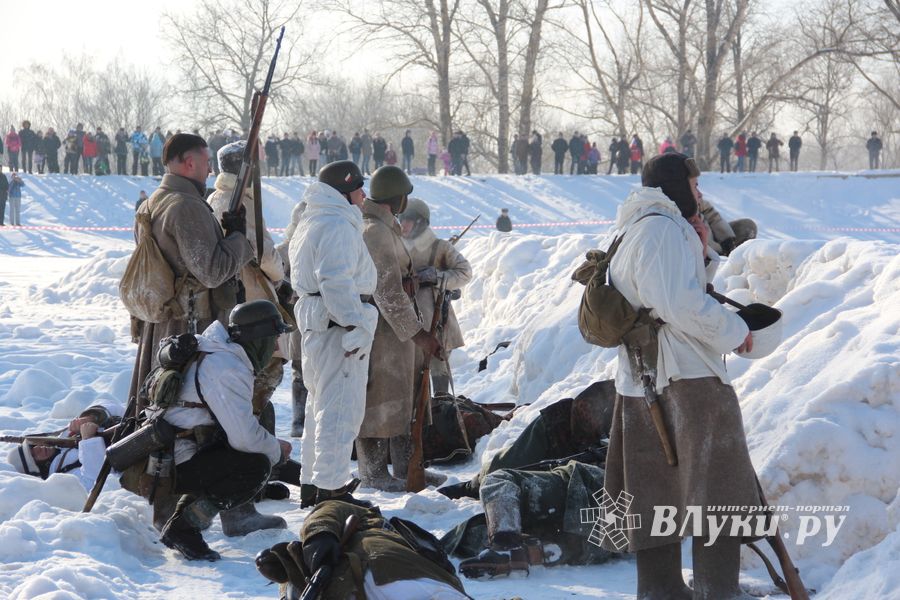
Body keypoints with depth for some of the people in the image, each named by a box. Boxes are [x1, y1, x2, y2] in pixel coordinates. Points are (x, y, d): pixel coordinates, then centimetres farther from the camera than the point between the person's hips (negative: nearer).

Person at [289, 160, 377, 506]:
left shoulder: (310, 223, 20)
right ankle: (331, 489, -9)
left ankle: (312, 484, 24)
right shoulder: (339, 225, -14)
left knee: (320, 405, 18)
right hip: (338, 324, -11)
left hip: (315, 323, 11)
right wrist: (356, 326, -26)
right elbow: (337, 280, -25)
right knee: (341, 407, -9)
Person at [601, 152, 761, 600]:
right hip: (686, 377, -10)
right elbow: (681, 304, -20)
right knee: (716, 489, -7)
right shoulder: (663, 228, -11)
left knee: (658, 493, 10)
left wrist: (700, 253, 12)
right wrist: (735, 330, -8)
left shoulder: (633, 235, 22)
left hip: (642, 382, 10)